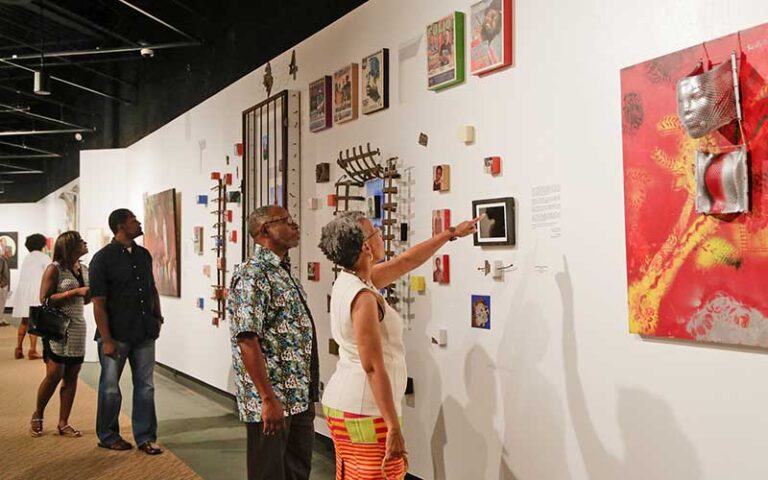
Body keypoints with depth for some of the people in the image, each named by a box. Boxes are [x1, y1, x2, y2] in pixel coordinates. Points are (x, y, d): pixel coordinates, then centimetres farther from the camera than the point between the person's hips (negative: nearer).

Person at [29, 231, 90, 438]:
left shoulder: (84, 270, 11)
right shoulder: (54, 269, -7)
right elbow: (44, 299, -13)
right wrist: (75, 291, -19)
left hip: (77, 328, 6)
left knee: (71, 375, 5)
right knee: (54, 375, -6)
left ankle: (63, 423, 12)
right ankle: (37, 416, 18)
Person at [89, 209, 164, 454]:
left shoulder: (144, 254, 8)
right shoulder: (103, 258, -9)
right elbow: (98, 303, -12)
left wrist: (157, 315, 12)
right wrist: (106, 339, -15)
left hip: (145, 333, 5)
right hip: (116, 334, -5)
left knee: (145, 385, 9)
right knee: (110, 387, 8)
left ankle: (145, 437, 19)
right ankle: (108, 436, 25)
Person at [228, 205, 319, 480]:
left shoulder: (284, 273, 13)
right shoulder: (252, 276, -16)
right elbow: (247, 340, -22)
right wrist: (269, 399, -23)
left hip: (299, 398, 9)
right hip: (272, 401, -9)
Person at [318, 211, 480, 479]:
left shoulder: (349, 280, 7)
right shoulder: (363, 297, -21)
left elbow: (406, 261, 17)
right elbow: (373, 367, -23)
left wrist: (451, 233, 24)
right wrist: (394, 428, -21)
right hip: (365, 411, -10)